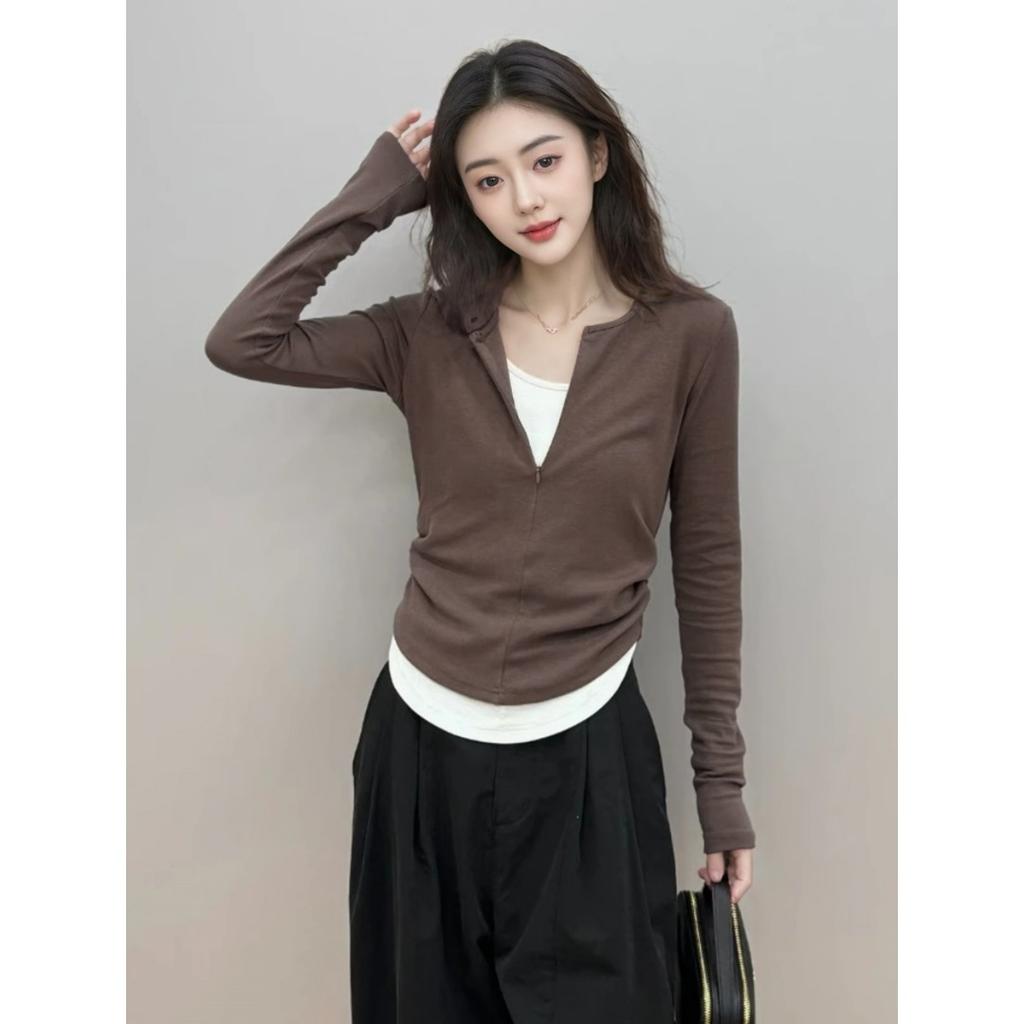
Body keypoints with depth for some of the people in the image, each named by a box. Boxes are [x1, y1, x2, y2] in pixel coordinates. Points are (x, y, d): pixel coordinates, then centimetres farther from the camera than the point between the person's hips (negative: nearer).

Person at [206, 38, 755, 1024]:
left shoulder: (690, 333, -7)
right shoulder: (430, 333, -2)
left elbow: (707, 559, -2)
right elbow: (240, 342, -9)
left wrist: (721, 770, 2)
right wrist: (371, 196, -7)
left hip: (587, 752, -1)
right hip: (422, 740, 2)